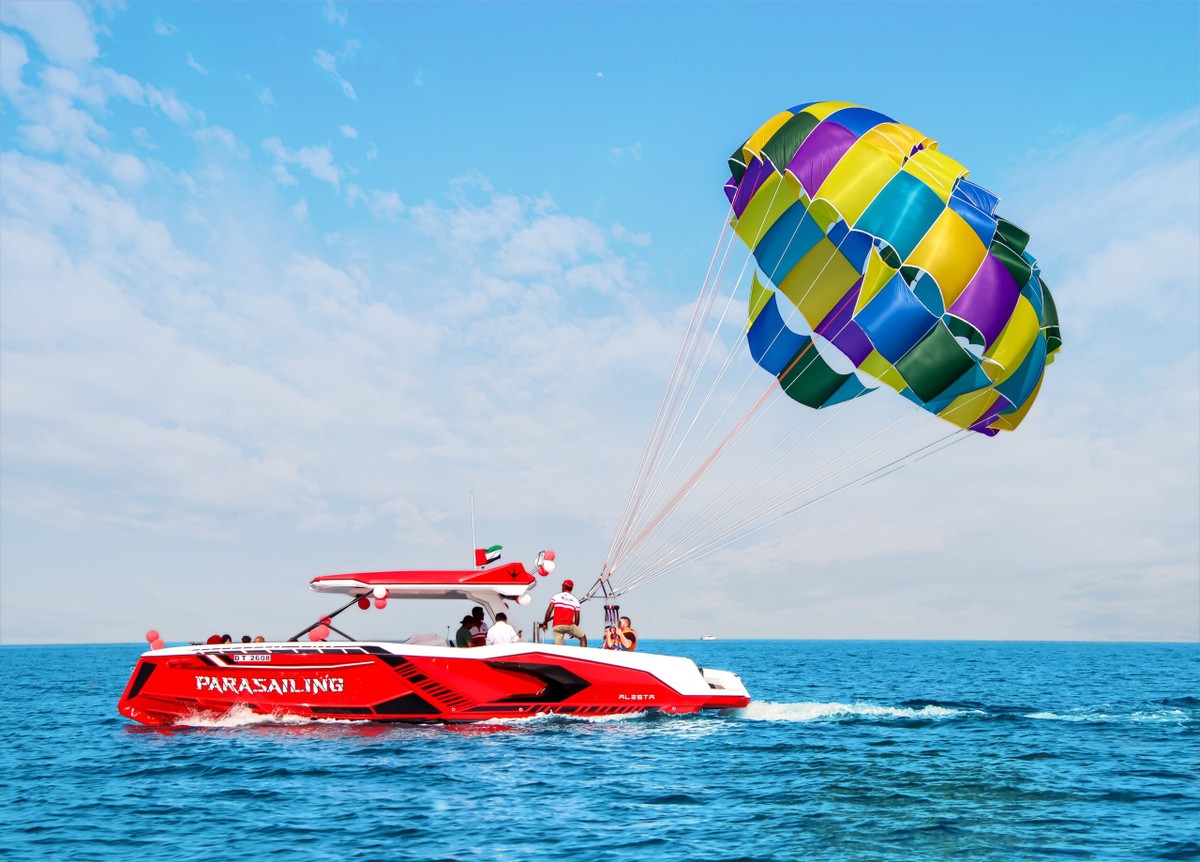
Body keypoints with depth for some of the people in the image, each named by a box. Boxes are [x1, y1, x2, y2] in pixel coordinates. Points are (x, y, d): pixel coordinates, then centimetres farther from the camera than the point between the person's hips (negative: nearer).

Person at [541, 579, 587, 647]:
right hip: (569, 625, 0)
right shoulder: (575, 600, 12)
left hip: (557, 626, 1)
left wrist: (545, 623, 13)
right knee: (583, 637, 17)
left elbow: (549, 611, 0)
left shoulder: (556, 596, 9)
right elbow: (577, 618, 11)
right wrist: (574, 631, 24)